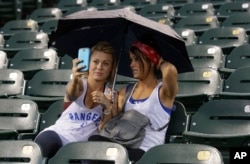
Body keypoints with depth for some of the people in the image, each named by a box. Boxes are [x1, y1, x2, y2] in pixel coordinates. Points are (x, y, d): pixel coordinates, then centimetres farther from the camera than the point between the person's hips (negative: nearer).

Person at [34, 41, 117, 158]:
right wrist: (75, 80, -50)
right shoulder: (79, 83, -1)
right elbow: (71, 95, -26)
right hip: (59, 134, -3)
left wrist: (108, 106, -16)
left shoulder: (110, 95, 7)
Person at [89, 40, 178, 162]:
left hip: (147, 152, -5)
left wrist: (161, 64, -2)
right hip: (124, 147, 5)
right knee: (94, 140, -26)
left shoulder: (163, 91, 0)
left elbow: (170, 71, -26)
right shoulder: (125, 91, 19)